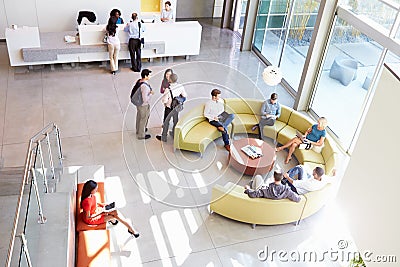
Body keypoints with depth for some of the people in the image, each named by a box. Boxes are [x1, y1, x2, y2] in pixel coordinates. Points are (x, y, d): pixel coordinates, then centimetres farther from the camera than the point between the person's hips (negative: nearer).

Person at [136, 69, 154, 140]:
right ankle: (141, 135, 29)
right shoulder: (145, 86, -34)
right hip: (144, 105, -9)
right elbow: (145, 99, -33)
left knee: (139, 117, 27)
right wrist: (151, 94, -18)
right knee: (143, 119, 11)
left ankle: (138, 130, 50)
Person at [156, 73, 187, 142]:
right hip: (177, 107, 5)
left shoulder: (168, 89, -30)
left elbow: (164, 100, -27)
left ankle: (163, 137, 25)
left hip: (169, 108, -5)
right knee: (175, 120, 24)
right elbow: (185, 96, -2)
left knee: (166, 122, 12)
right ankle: (174, 133, 43)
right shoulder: (181, 87, -15)